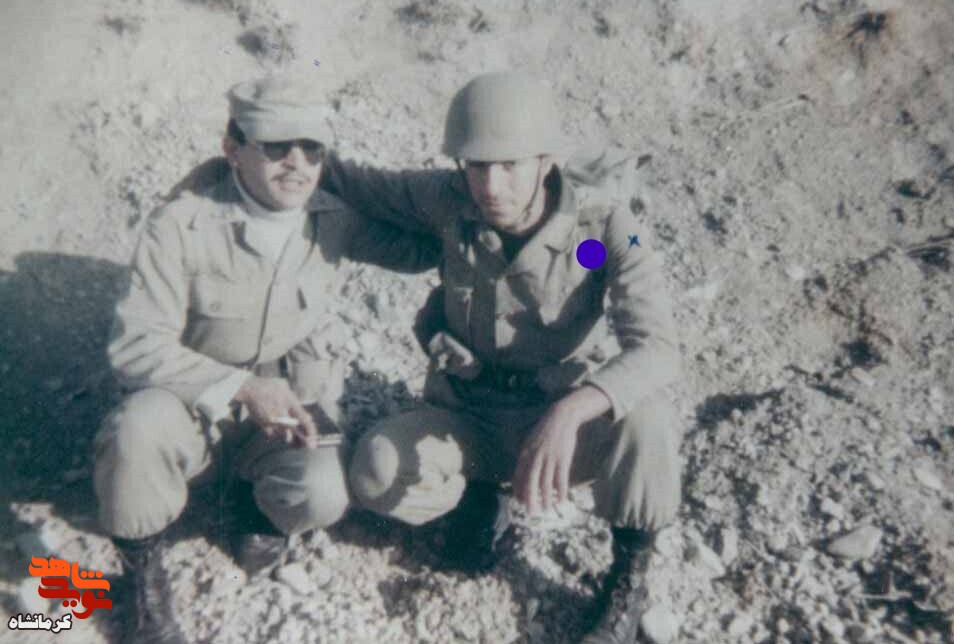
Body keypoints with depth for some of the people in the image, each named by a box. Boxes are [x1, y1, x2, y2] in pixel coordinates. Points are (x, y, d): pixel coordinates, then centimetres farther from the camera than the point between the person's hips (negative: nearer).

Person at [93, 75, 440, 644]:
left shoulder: (333, 219, -7)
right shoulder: (183, 225, -18)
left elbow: (420, 249, 3)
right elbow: (136, 344, -20)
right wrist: (242, 388, -29)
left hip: (296, 397, 2)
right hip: (200, 397, -1)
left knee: (321, 496, -27)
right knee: (139, 427, -34)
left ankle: (260, 499, 13)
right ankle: (144, 573, -2)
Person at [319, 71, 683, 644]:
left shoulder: (608, 225, -21)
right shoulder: (451, 199, -13)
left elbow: (657, 351, -32)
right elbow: (360, 184, 3)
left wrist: (569, 411, -49)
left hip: (563, 417, -2)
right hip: (469, 416, 2)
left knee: (644, 418, -35)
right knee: (376, 472, -26)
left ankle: (628, 576, -4)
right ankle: (477, 492, 9)